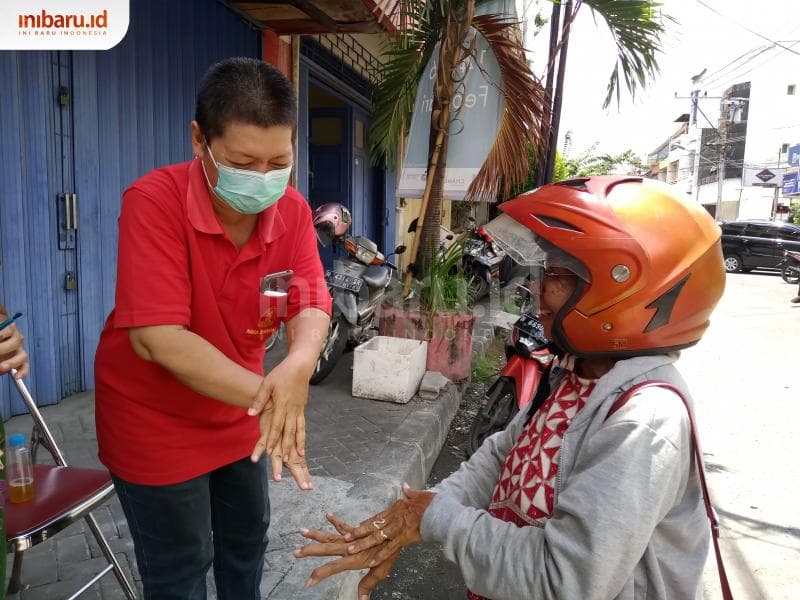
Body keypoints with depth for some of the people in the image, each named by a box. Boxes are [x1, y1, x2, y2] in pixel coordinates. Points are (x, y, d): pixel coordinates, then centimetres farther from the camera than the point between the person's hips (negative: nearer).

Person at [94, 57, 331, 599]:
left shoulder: (293, 212, -10)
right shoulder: (155, 201, -26)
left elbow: (310, 306, -17)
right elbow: (155, 338, -32)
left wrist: (297, 368, -39)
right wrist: (266, 394, -35)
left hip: (240, 411, 5)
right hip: (157, 422, -5)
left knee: (248, 537, 25)